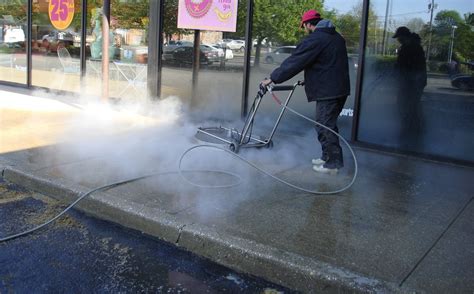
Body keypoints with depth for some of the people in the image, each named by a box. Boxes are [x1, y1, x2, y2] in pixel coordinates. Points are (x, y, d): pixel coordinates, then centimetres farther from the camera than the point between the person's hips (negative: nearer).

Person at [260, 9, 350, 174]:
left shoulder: (314, 40, -12)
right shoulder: (337, 37, 17)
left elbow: (294, 62, -14)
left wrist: (272, 79, -8)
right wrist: (310, 79, 29)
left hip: (327, 91, -9)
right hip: (340, 89, 9)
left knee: (325, 126, -2)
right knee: (328, 124, 18)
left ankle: (333, 163, 2)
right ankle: (328, 157, 26)